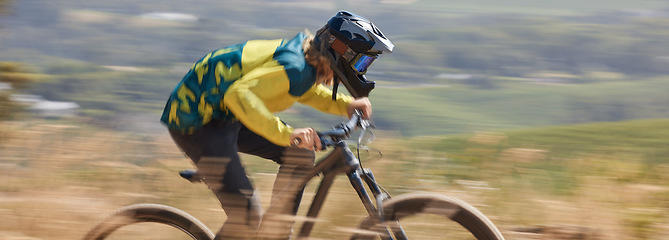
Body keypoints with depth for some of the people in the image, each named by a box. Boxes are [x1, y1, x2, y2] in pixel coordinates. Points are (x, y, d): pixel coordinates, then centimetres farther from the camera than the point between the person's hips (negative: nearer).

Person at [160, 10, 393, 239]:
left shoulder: (305, 55, 1)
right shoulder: (295, 66, -27)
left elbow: (305, 91, 23)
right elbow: (238, 95, -40)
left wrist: (346, 104, 5)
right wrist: (286, 133, -48)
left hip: (223, 116, 10)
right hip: (194, 124, -10)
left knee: (300, 155, 5)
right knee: (246, 216, -15)